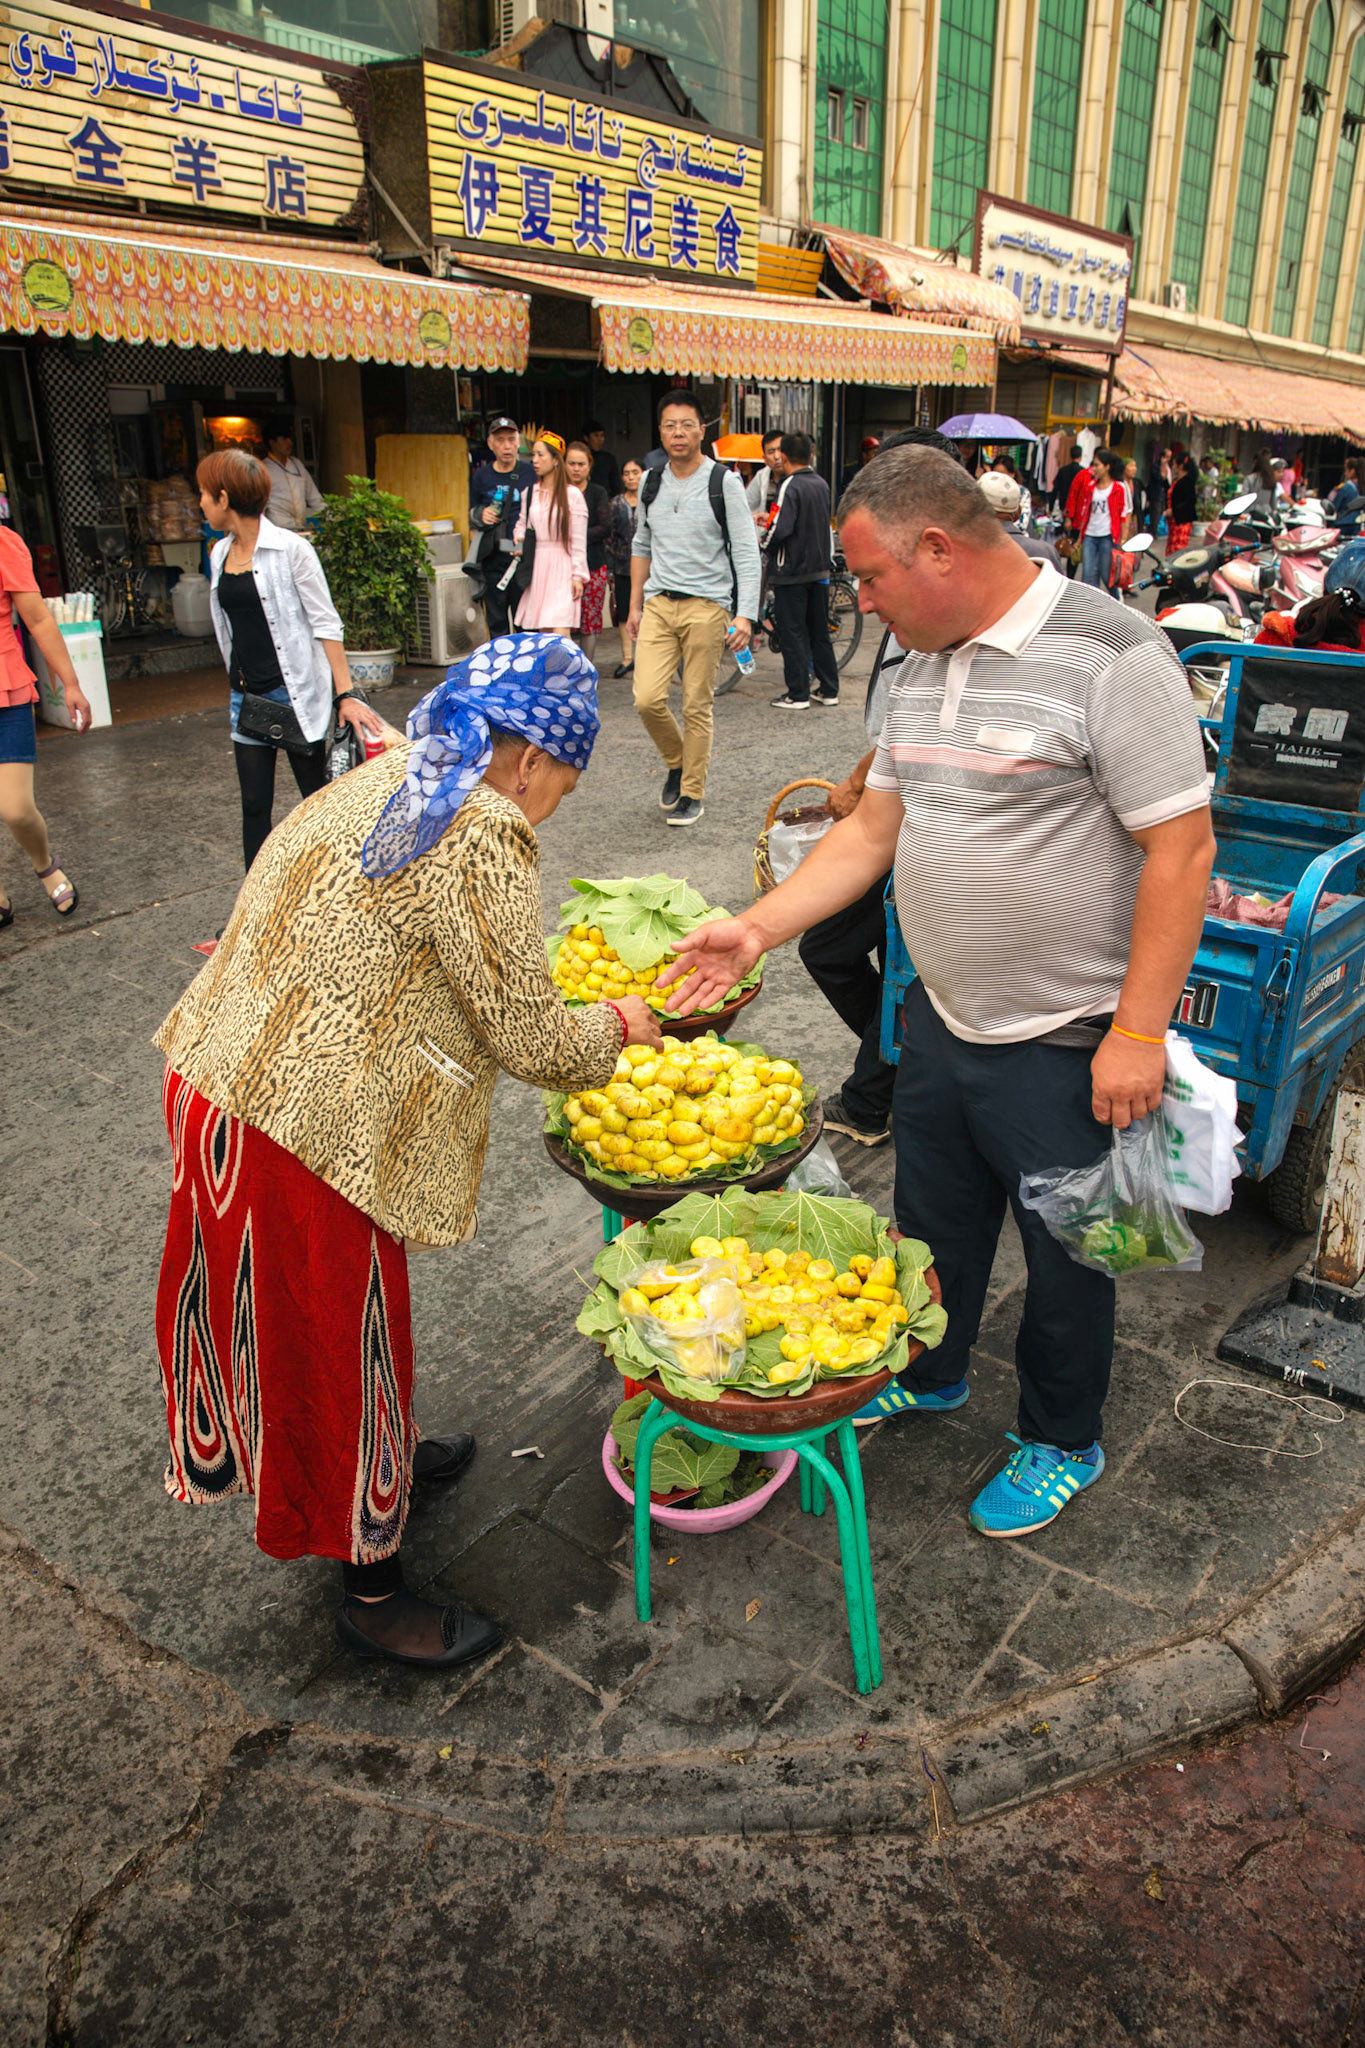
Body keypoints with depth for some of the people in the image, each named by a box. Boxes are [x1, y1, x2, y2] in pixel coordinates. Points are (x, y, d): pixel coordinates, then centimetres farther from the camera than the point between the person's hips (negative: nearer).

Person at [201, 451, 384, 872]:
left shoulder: (290, 549, -10)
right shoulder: (220, 554, 9)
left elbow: (326, 625, -11)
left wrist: (344, 694, -18)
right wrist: (238, 682, 19)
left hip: (294, 693, -6)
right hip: (246, 697, 6)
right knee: (254, 806, 6)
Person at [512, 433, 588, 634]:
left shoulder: (572, 494, -3)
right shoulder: (529, 492, 11)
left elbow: (579, 540, -4)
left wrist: (578, 575, -8)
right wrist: (519, 538, 3)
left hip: (562, 567, -5)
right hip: (536, 567, 5)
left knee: (560, 633, -16)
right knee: (542, 633, 4)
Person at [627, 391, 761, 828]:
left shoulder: (724, 483, -3)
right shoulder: (651, 483, 11)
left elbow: (746, 553, -6)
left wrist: (745, 614, -15)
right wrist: (635, 605, 15)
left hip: (706, 605, -4)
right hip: (658, 603, 4)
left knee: (697, 706, 0)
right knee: (647, 698, -8)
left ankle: (692, 792, 15)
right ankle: (676, 763, 21)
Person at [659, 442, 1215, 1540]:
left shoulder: (1110, 654, -19)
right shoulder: (922, 670, 6)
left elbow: (1182, 847, -20)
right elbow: (874, 828, 11)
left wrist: (1139, 1032, -21)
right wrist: (757, 927, 2)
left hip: (1066, 1046, -7)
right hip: (940, 1020, 7)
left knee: (1064, 1253, 13)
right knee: (932, 1222, 23)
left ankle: (1063, 1442, 38)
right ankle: (929, 1375, 50)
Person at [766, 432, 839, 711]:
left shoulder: (790, 486, -14)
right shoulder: (822, 484, 9)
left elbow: (781, 528, -21)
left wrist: (767, 548, -5)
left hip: (792, 572, -7)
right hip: (820, 570, 7)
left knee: (792, 633, -1)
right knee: (819, 632, 13)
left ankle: (797, 695, 0)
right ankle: (829, 690, 16)